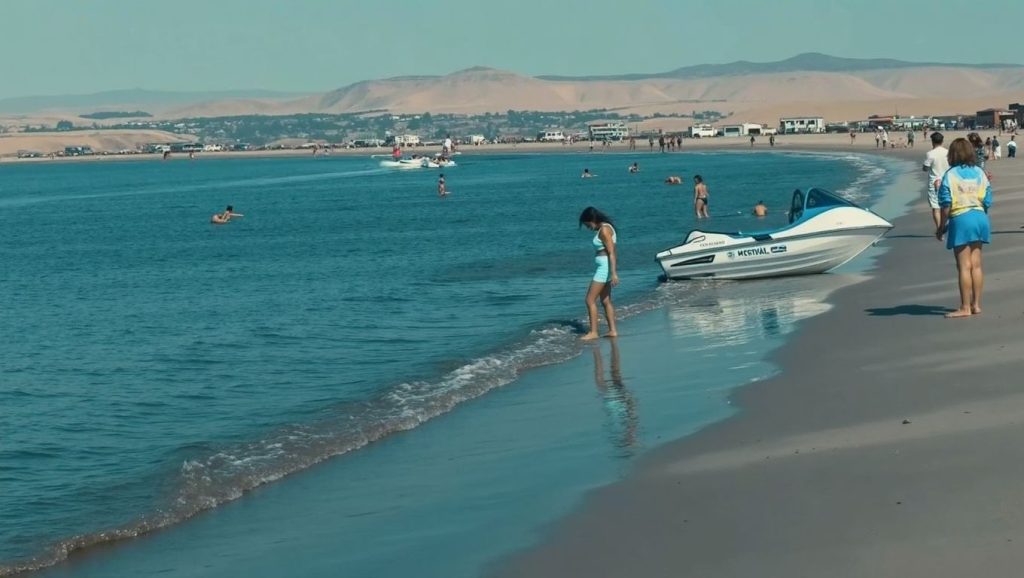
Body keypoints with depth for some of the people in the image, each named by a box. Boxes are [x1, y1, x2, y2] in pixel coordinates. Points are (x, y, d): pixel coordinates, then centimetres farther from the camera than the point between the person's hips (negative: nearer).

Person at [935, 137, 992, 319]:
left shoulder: (950, 175, -7)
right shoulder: (980, 173, 6)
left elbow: (946, 205, -10)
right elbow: (987, 202, 6)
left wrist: (941, 227, -1)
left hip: (961, 220, -5)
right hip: (980, 218, 5)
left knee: (964, 266, -3)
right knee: (976, 264, 10)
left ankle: (965, 308, -2)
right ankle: (976, 304, 14)